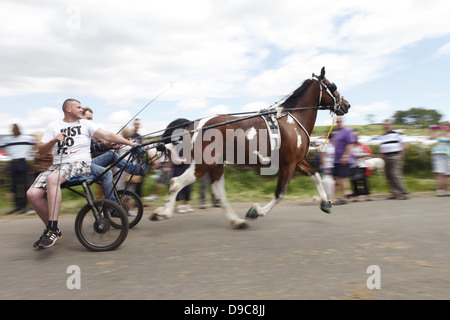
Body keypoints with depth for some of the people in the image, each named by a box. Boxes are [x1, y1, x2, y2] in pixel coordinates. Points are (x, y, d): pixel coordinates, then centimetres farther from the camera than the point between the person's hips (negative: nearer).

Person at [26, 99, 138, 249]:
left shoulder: (85, 124, 13)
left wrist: (131, 143, -5)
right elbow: (41, 149, 10)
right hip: (57, 165, 4)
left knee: (52, 179, -35)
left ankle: (53, 229, -31)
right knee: (33, 194, -16)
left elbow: (108, 135, 4)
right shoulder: (53, 126, 16)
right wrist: (53, 140, -10)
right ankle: (51, 229, 5)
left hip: (80, 164, -4)